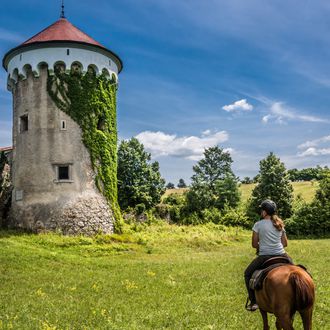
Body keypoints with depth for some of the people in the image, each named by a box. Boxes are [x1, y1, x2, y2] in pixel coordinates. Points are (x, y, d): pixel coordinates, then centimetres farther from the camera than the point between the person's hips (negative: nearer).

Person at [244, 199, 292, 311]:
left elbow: (254, 244, -3)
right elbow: (285, 243, 11)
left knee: (247, 274, 17)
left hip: (264, 256, -4)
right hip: (281, 255, 4)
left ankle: (253, 301, 11)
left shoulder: (258, 224, -5)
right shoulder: (280, 224, 9)